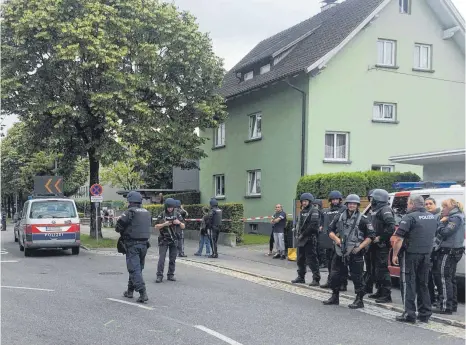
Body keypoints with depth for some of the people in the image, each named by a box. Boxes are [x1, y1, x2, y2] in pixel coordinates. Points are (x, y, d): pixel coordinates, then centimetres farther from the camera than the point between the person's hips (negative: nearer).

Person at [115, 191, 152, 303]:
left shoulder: (130, 212, -12)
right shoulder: (147, 213, 10)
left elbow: (119, 227, -13)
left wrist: (120, 230, 9)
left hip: (132, 244, -7)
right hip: (144, 244, 7)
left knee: (134, 269, -6)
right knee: (137, 268, 17)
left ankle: (143, 293, -17)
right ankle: (130, 291, 30)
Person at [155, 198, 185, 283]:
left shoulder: (177, 215, 4)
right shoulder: (162, 215, -2)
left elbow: (183, 227, 7)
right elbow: (156, 227, -2)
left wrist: (179, 222, -14)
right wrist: (164, 224, -19)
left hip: (174, 240, 3)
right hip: (164, 240, -2)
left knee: (172, 259, 6)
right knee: (161, 258, -9)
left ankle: (170, 275, 16)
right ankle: (159, 276, -7)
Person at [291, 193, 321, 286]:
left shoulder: (314, 212, -8)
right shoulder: (301, 212, 18)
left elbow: (313, 226, -18)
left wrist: (303, 234, -15)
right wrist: (298, 234, 7)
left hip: (310, 239, -9)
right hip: (301, 240, 9)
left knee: (312, 260, -8)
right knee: (300, 259, 15)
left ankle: (316, 279, -5)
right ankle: (301, 277, 26)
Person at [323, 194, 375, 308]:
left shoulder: (362, 219, -3)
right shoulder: (340, 217, 10)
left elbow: (371, 236, -5)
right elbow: (330, 230, 14)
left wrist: (360, 247, -12)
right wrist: (336, 239, -5)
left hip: (355, 254, -5)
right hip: (340, 252, 5)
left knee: (357, 277, 0)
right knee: (334, 275, 11)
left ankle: (359, 300, 10)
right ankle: (335, 297, 26)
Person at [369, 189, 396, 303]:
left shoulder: (385, 210, -14)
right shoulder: (375, 210, 18)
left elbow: (391, 227, -26)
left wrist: (380, 238, -22)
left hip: (382, 245, -10)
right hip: (376, 244, 10)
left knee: (382, 269, -9)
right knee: (377, 268, 16)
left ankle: (387, 295, -6)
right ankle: (380, 292, 26)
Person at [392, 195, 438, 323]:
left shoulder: (409, 217, -14)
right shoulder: (432, 218, 10)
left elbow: (399, 238, -18)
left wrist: (395, 254, -10)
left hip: (411, 255, -7)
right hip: (426, 255, 7)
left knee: (408, 284, 0)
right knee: (423, 285, 15)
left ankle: (409, 314, -3)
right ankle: (425, 314, 19)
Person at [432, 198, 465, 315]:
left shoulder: (455, 218, -14)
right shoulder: (455, 217, 17)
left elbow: (445, 233, -24)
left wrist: (441, 222, -11)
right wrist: (442, 222, 0)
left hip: (448, 252, -11)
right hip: (452, 251, 11)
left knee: (444, 279, -9)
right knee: (450, 279, 16)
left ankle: (445, 307, -9)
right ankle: (453, 305, 24)